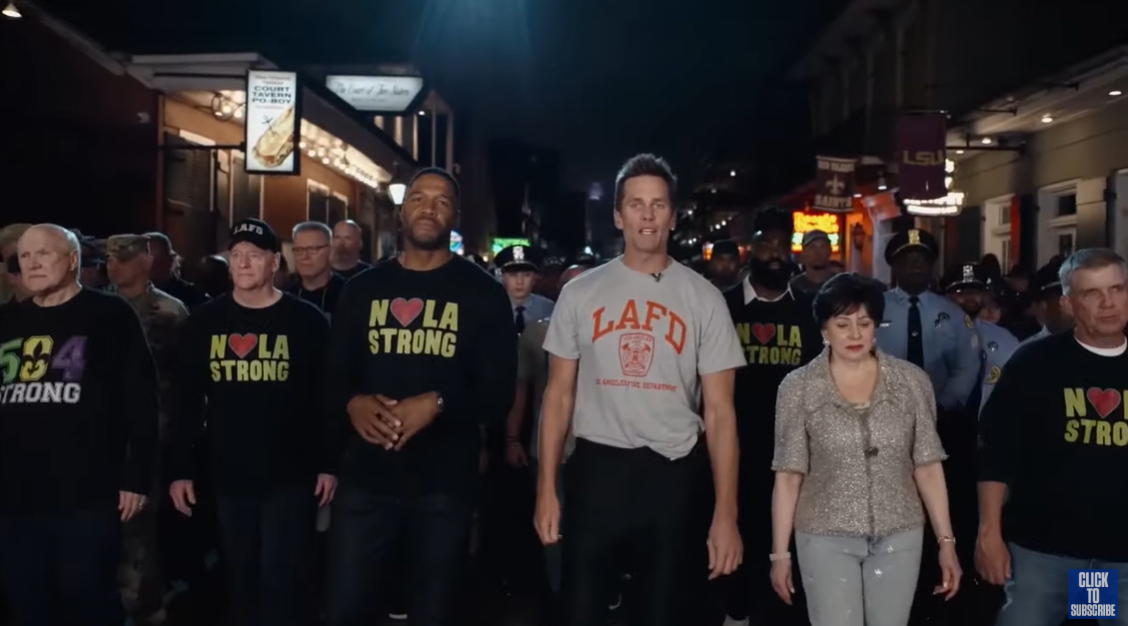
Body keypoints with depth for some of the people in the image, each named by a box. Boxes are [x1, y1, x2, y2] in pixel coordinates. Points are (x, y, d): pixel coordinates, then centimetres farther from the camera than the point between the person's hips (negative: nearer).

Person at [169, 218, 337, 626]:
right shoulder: (205, 321, 4)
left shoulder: (306, 320, -5)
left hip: (290, 477, -3)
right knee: (241, 582, 15)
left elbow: (328, 396, -3)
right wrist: (181, 469, 4)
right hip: (228, 478, 3)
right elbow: (188, 401, 6)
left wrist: (329, 464, -6)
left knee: (281, 582, 0)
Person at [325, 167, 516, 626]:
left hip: (444, 483, -1)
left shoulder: (482, 293, 1)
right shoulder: (363, 288, 9)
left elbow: (498, 393, -5)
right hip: (366, 477, 2)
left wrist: (438, 403, -23)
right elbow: (335, 375, 8)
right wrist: (353, 403, -15)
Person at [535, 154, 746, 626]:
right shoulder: (581, 292, 2)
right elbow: (559, 395, 6)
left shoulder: (704, 299, -2)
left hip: (671, 474, 0)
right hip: (596, 468, 1)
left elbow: (719, 411, -3)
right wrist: (546, 487, -1)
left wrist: (726, 513, -9)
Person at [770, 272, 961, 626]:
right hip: (826, 539, -1)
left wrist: (946, 541, 2)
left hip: (899, 537, 2)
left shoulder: (911, 381, 0)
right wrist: (780, 553, -2)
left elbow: (928, 467, 3)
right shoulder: (798, 387, -4)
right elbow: (788, 476, -3)